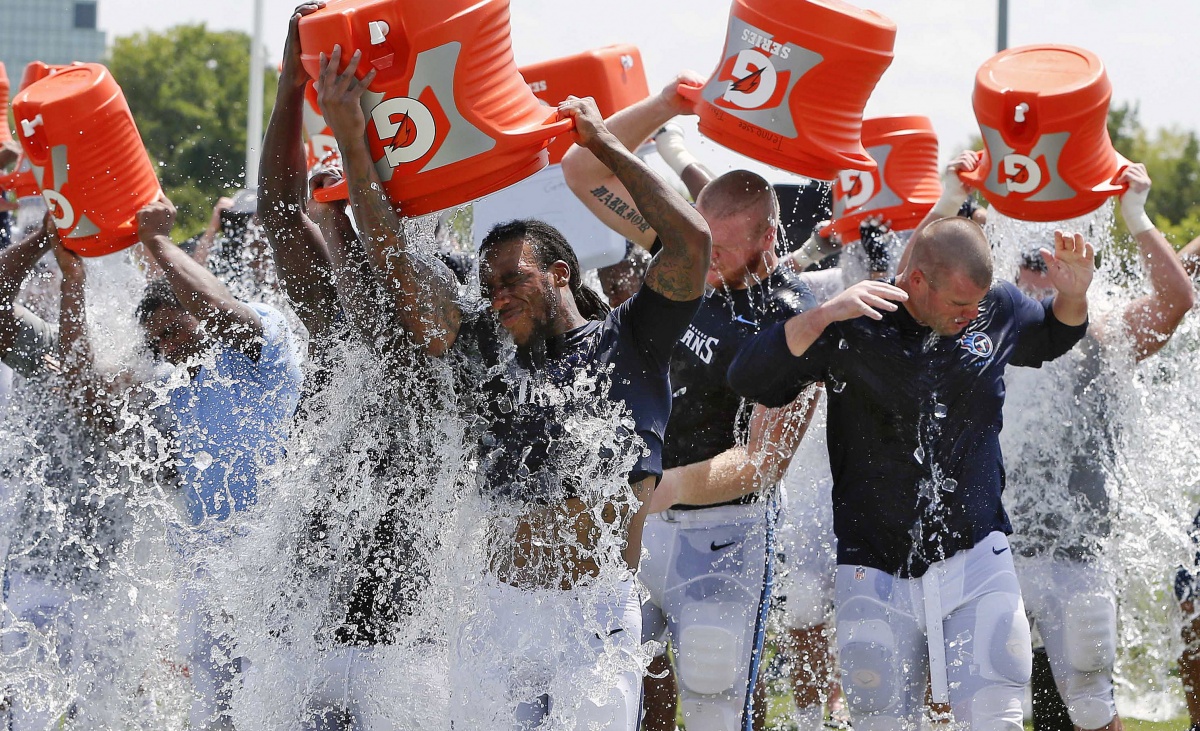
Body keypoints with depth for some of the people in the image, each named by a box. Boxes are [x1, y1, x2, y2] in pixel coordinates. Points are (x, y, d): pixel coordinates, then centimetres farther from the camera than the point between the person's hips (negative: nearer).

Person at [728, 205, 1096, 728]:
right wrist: (825, 315, -28)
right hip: (875, 572, -2)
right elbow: (748, 379, -16)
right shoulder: (850, 328, -9)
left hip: (976, 564, 2)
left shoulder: (998, 313, 1)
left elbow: (1056, 337, 23)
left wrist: (1073, 294, 0)